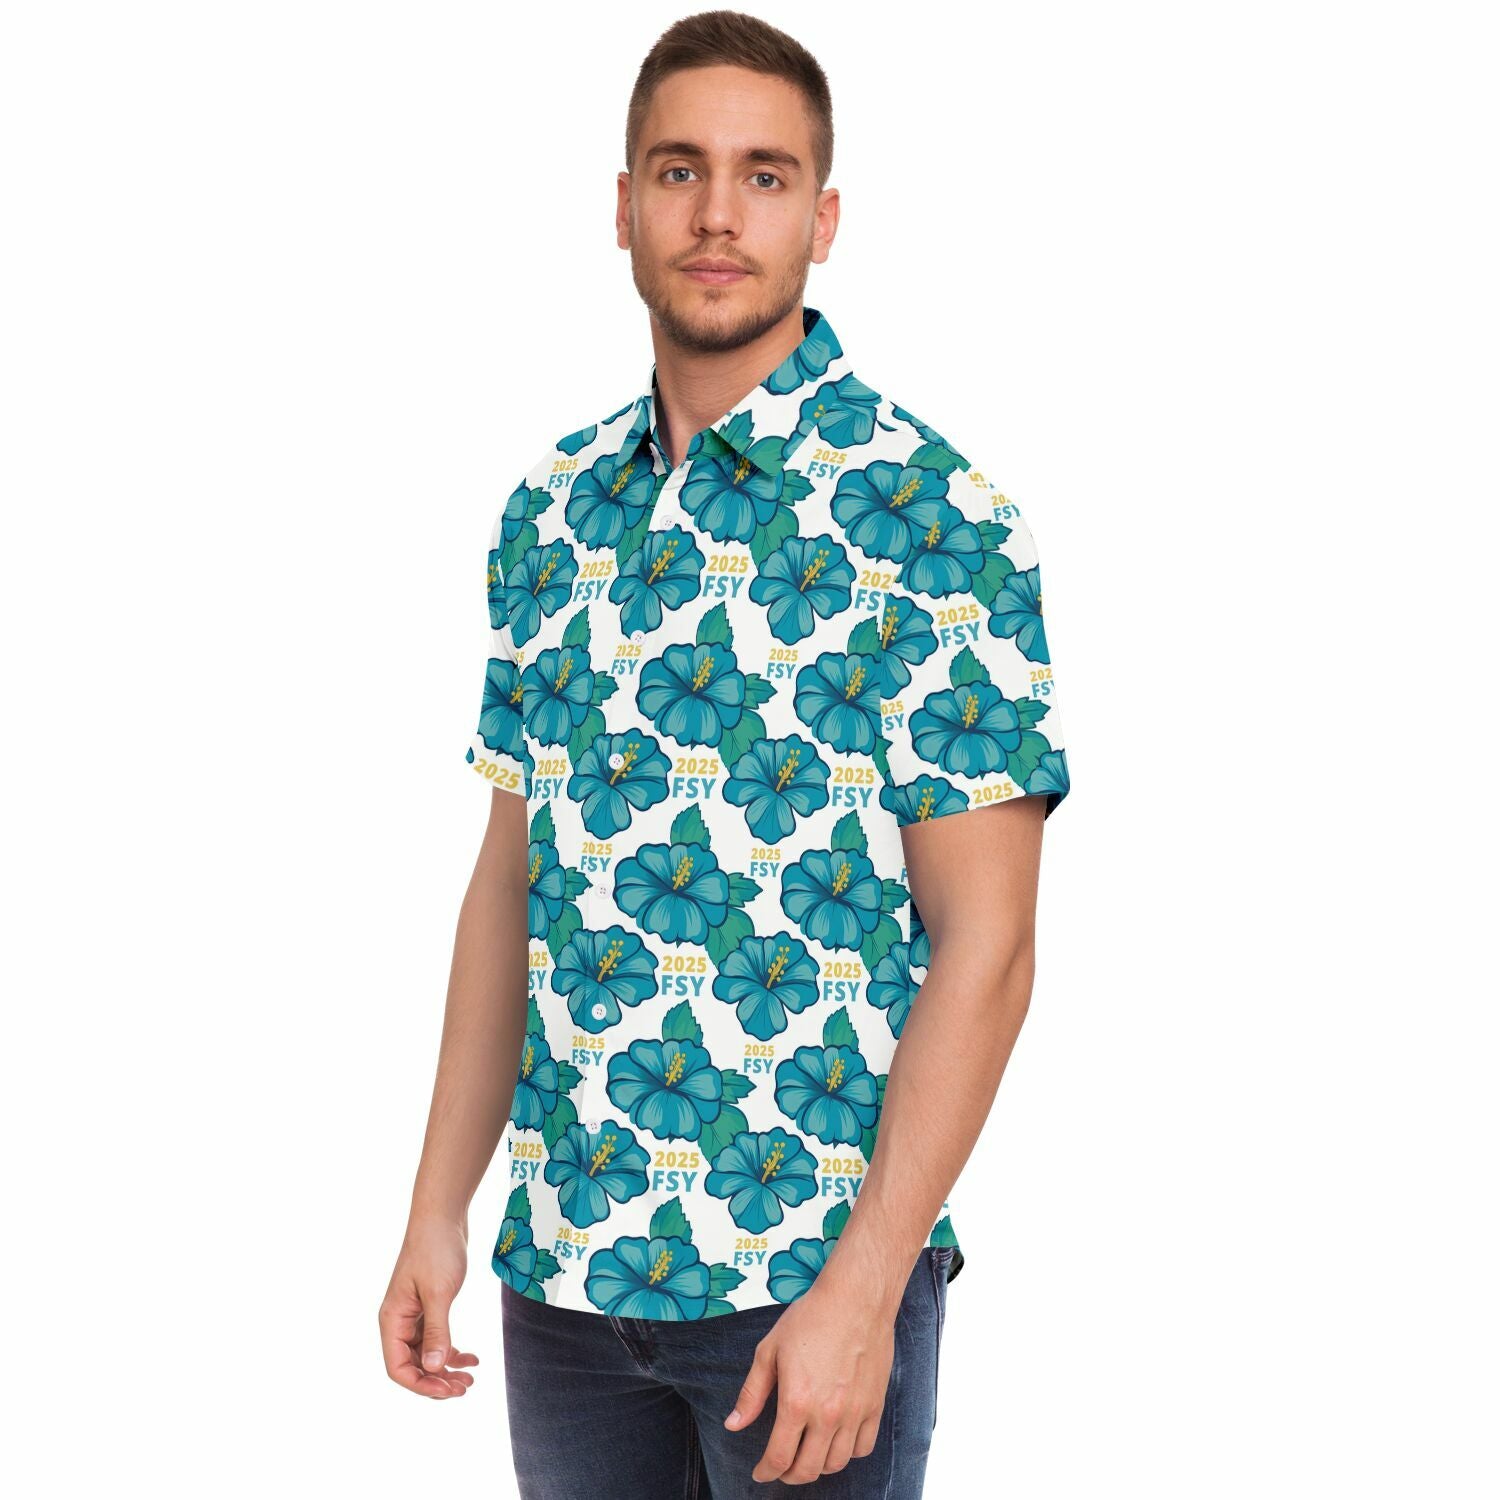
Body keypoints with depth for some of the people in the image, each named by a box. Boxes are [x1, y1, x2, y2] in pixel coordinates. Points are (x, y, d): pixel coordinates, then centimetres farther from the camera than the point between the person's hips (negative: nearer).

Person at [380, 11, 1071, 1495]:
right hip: (564, 1261, 5)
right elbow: (509, 876, 12)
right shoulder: (551, 509, 7)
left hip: (815, 1268, -5)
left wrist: (861, 1287, -17)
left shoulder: (930, 513, -10)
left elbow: (983, 941, -12)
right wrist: (438, 1207, 8)